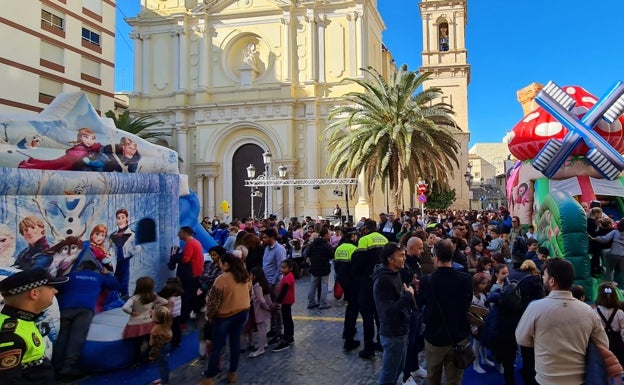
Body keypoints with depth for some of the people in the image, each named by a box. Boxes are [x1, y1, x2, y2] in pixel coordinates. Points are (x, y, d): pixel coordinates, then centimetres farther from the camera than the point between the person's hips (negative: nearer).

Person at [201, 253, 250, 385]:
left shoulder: (222, 279, -21)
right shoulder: (245, 276, 0)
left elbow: (213, 300, -16)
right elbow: (249, 294, 11)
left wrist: (209, 315, -1)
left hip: (225, 316, -6)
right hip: (243, 312, 6)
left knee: (217, 346, 6)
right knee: (235, 341, 16)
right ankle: (233, 373, 24)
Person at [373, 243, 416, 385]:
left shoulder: (394, 273, 5)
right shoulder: (383, 280, -25)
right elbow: (388, 311, -29)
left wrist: (411, 289, -2)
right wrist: (408, 295, -21)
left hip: (400, 330, 9)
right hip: (392, 333, -9)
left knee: (398, 368, 23)